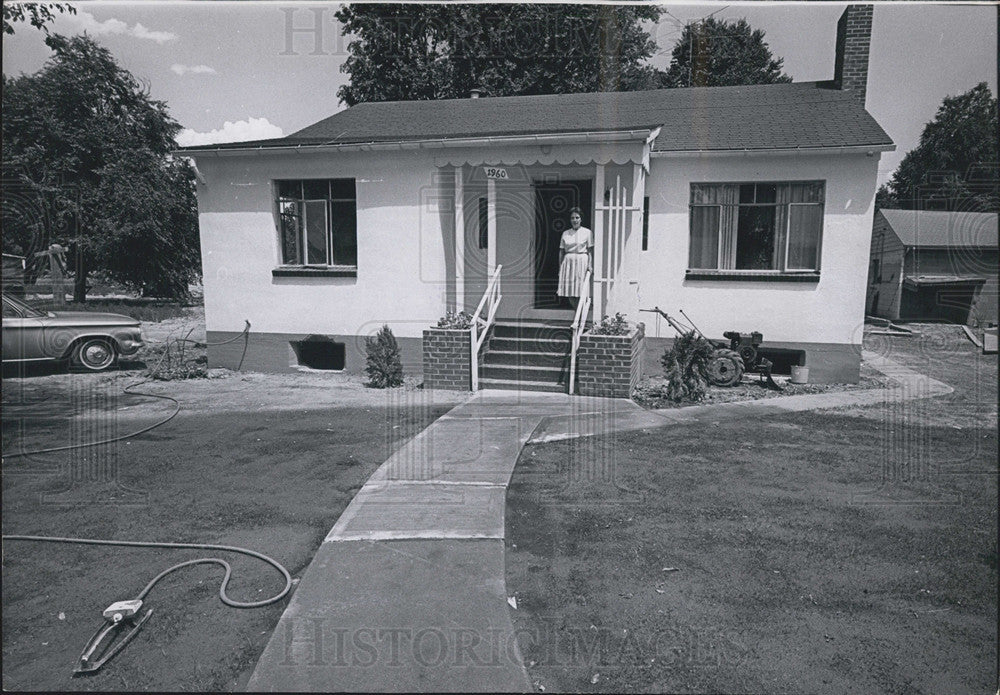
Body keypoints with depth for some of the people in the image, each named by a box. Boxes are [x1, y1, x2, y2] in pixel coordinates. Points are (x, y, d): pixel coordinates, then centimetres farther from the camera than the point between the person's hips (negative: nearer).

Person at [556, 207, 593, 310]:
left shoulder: (587, 232, 1)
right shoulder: (565, 233, 11)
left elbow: (590, 251, -1)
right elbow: (561, 251, 12)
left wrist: (590, 265, -12)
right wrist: (560, 267, 8)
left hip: (581, 262, -4)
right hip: (568, 262, 4)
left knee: (580, 292, -5)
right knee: (569, 293, 2)